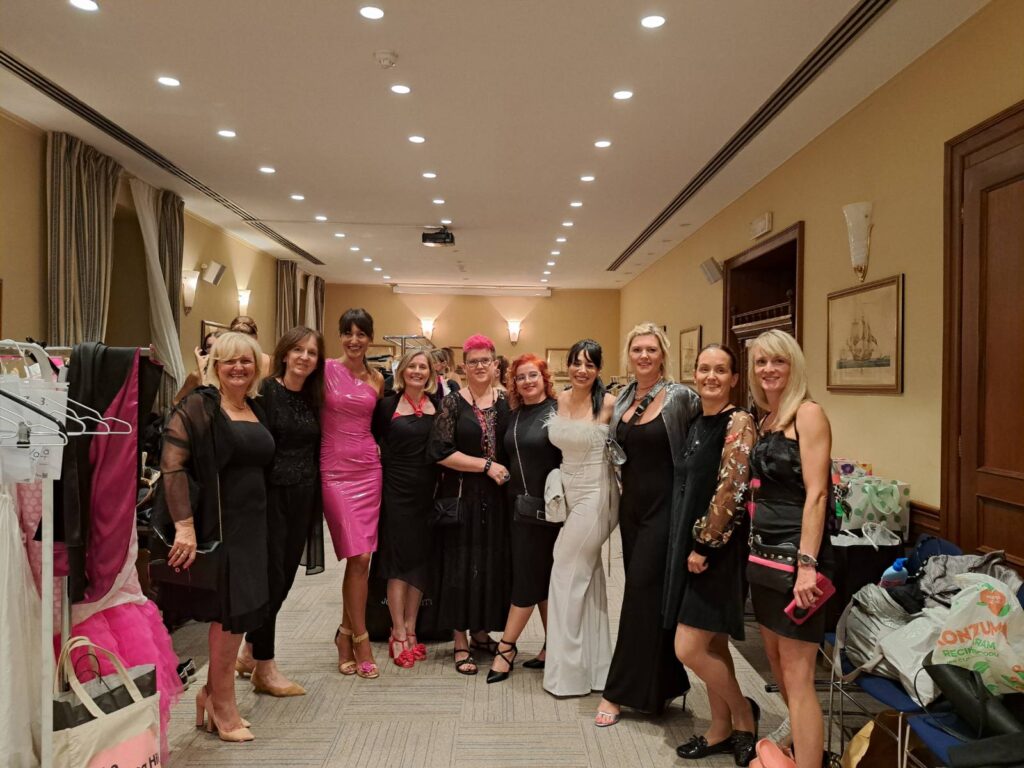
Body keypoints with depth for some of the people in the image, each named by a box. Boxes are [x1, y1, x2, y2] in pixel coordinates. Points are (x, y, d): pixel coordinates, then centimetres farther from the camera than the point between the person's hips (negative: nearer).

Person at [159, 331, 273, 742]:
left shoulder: (255, 410, 12)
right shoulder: (198, 405, -10)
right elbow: (172, 466, -18)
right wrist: (184, 525, -26)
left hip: (251, 525, 7)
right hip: (217, 525, -7)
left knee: (238, 612, 11)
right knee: (231, 614, 0)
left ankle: (212, 694, 31)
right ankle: (223, 706, 20)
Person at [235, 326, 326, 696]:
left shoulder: (313, 399, 10)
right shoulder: (265, 391, -9)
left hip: (303, 499, 6)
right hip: (271, 495, -6)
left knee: (285, 577, 12)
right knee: (269, 577, 0)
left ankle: (250, 652, 31)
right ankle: (264, 668, 14)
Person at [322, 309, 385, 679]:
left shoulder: (376, 379, 9)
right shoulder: (326, 370, -3)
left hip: (368, 468, 4)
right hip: (335, 470, -4)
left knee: (362, 558, 4)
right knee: (358, 557, -7)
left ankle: (346, 634, 22)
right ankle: (361, 642, 8)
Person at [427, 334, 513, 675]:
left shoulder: (506, 402, 7)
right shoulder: (452, 403, -4)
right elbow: (440, 452, -12)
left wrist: (508, 474, -3)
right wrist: (487, 465, -15)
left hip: (497, 496, 4)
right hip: (462, 496, -3)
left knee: (493, 563, 9)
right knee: (461, 564, 2)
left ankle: (481, 632, 27)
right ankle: (461, 642, 15)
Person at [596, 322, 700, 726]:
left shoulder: (681, 397, -10)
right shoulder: (622, 398, 7)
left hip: (663, 506, -6)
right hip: (631, 504, 6)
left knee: (643, 592, -4)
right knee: (645, 593, 12)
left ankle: (620, 692, 7)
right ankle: (661, 684, 29)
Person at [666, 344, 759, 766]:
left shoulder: (739, 422, -14)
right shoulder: (697, 423, 11)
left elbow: (731, 490, -19)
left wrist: (704, 545, -16)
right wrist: (687, 544, 13)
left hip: (716, 549, -8)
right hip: (690, 542, 8)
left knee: (689, 649, -6)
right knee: (712, 646, 15)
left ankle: (743, 713, 18)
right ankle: (721, 730, 29)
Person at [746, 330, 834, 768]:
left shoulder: (808, 413, -11)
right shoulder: (766, 420, 13)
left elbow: (815, 493, -18)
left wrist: (807, 563, -24)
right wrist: (755, 544, 15)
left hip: (796, 553, -9)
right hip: (765, 551, 9)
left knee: (797, 677, -6)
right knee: (776, 663, 18)